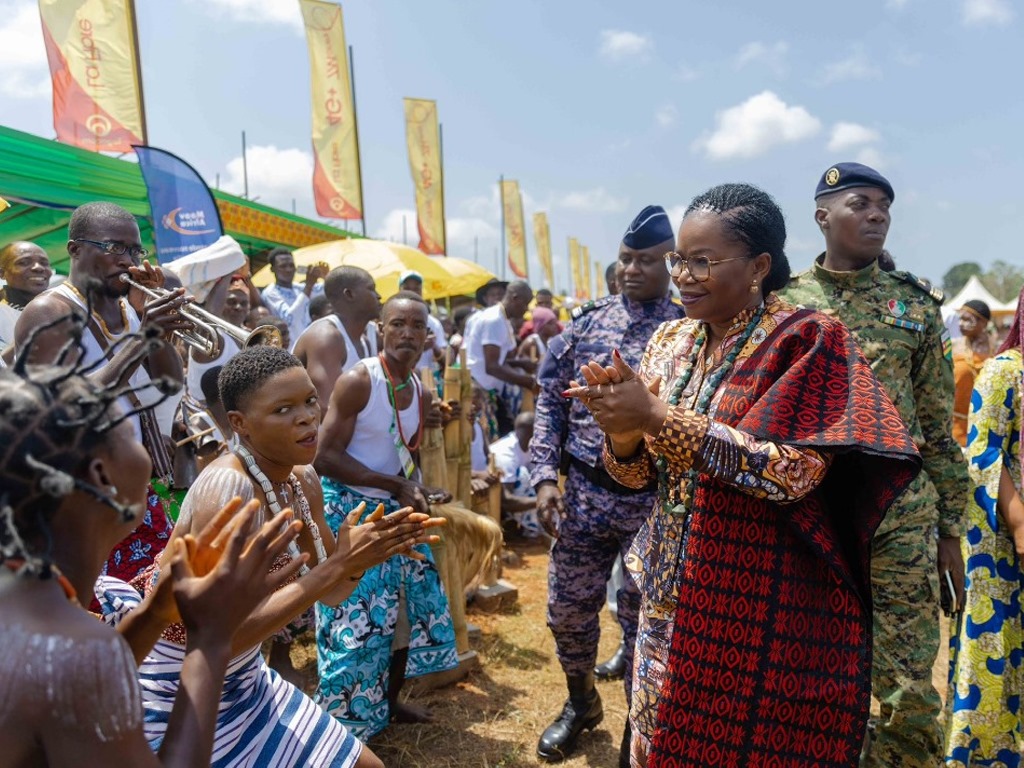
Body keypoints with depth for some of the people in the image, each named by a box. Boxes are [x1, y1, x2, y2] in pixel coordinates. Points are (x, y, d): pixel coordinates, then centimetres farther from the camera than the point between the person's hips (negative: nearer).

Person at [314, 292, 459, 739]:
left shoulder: (421, 393, 6)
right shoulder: (357, 381, -18)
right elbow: (326, 457, -20)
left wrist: (420, 492, -5)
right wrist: (396, 485, -22)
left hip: (398, 512, 8)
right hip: (350, 513, -8)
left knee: (412, 605, 14)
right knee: (357, 623, -4)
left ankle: (391, 700, 35)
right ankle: (343, 720, 17)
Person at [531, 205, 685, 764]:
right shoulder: (587, 321, 3)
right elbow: (551, 402, 4)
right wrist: (545, 477, -4)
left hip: (656, 500, -3)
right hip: (584, 492, 3)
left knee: (643, 618, 10)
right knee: (567, 608, 14)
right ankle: (581, 703, 42)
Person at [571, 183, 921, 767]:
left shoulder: (805, 341, -12)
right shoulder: (672, 342, 5)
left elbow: (791, 471, -23)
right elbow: (640, 474, 5)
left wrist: (657, 418, -27)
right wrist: (625, 431, -18)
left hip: (769, 609, -5)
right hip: (675, 596, 6)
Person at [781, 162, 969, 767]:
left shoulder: (916, 303, 5)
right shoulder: (784, 302, 3)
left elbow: (939, 426, 6)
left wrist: (951, 529, 5)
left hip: (902, 516, 0)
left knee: (909, 690, 4)